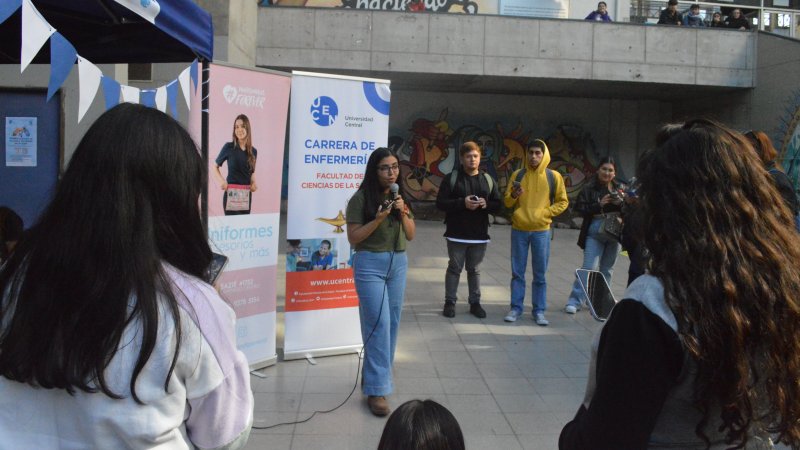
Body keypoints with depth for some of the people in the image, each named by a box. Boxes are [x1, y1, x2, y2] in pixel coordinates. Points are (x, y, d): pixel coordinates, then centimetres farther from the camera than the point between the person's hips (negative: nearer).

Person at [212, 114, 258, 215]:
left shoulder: (253, 151, 8)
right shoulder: (228, 147, -3)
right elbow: (214, 167, 5)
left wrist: (253, 183, 1)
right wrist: (221, 181, -11)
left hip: (247, 195, 4)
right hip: (231, 193, -4)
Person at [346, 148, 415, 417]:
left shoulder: (400, 197, 9)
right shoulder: (361, 198, -9)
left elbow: (411, 235, 7)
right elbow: (353, 238, -11)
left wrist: (403, 213, -10)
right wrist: (378, 219, -22)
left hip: (398, 263, 6)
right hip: (370, 264, -6)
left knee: (392, 324, 11)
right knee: (379, 324, -10)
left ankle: (374, 376, 28)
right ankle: (376, 390, -3)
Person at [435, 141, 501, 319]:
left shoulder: (488, 180, 8)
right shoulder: (451, 178, -3)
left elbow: (498, 204, 9)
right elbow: (440, 203, -8)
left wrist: (487, 204, -14)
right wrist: (462, 203, -20)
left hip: (479, 234, 3)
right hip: (457, 234, -3)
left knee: (475, 270, 11)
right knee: (454, 268, 6)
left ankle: (475, 302, 21)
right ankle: (450, 302, 16)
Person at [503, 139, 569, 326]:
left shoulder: (554, 176, 0)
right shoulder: (518, 174, 4)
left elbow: (563, 202, 5)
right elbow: (507, 202, 5)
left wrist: (545, 213, -7)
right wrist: (514, 195, -16)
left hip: (541, 231, -1)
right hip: (519, 230, 1)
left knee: (540, 274, 5)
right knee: (517, 273, 6)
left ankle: (539, 311, 14)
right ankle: (516, 308, 16)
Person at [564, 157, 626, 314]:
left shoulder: (621, 188, 6)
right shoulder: (589, 188, -3)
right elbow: (579, 208, -10)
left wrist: (621, 203, -16)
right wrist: (599, 205, -19)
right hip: (595, 232, -3)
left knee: (607, 269, 13)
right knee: (589, 267, -8)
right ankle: (574, 300, -2)